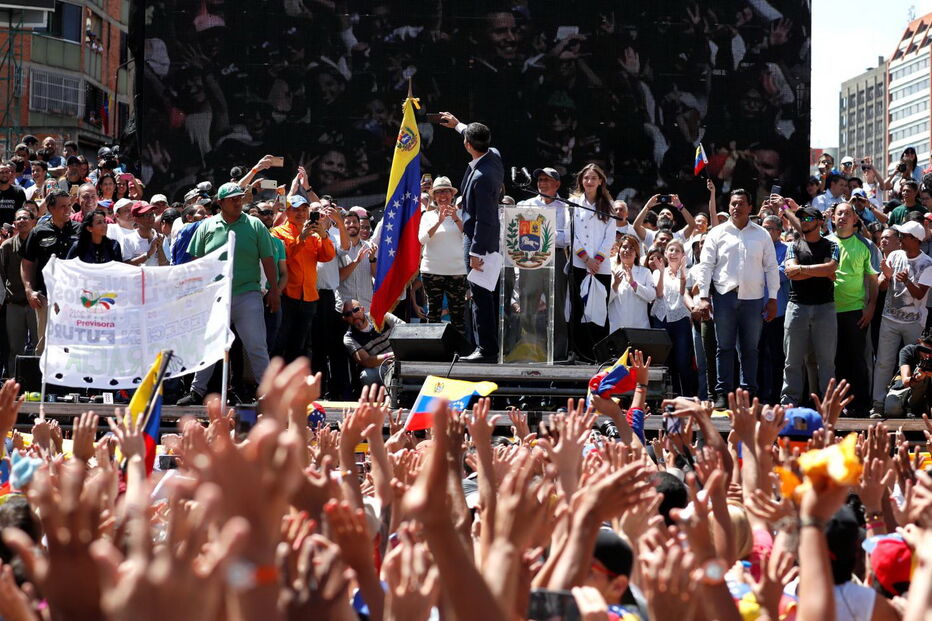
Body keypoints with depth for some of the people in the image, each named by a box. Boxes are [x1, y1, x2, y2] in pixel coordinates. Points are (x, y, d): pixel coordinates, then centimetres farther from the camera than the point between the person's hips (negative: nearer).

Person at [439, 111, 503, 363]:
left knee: (480, 295, -7)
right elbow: (480, 140, 27)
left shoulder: (481, 177, -27)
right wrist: (457, 125, 35)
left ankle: (486, 349, -5)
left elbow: (484, 218, -25)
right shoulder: (494, 155, -1)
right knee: (490, 295, 15)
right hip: (491, 239, 10)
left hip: (479, 239, -10)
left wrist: (476, 252, -21)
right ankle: (493, 346, 22)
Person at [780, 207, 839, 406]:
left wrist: (802, 268, -7)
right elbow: (790, 272, -4)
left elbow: (831, 267, -11)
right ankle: (789, 399, 3)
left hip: (824, 306, -1)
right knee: (793, 358, 0)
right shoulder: (794, 246, 12)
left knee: (826, 358, 0)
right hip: (797, 306, 1)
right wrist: (822, 272, -6)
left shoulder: (831, 246, 8)